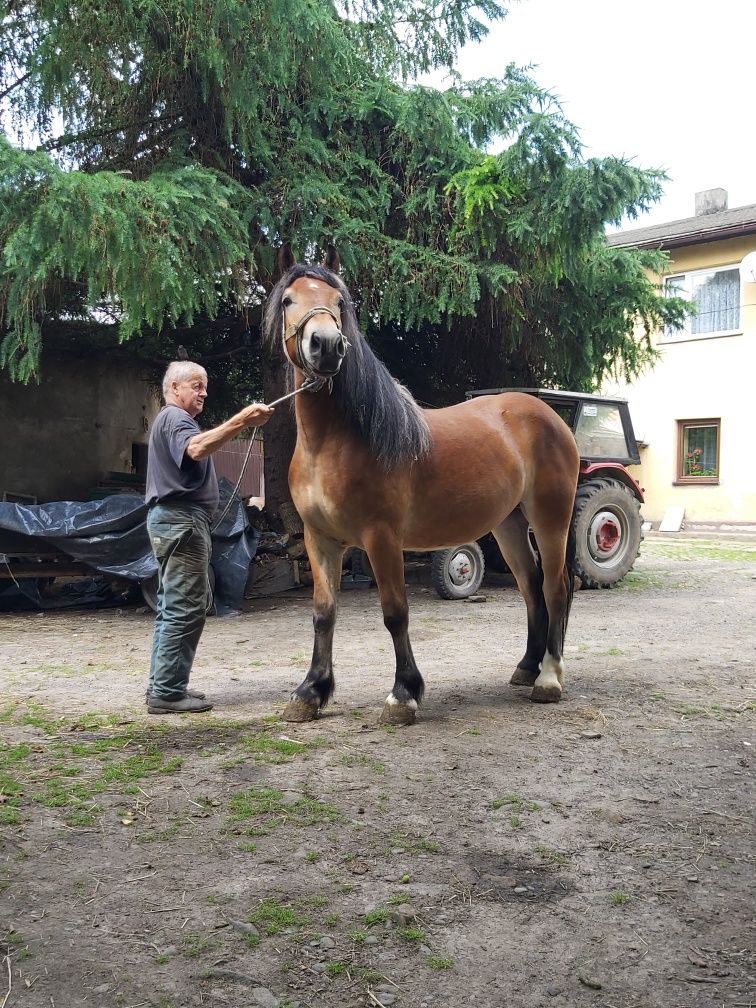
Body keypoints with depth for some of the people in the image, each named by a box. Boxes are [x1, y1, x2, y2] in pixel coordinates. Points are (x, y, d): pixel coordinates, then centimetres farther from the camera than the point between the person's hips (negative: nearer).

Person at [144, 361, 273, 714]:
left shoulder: (173, 419, 25)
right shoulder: (174, 417, -10)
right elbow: (197, 448, -32)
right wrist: (242, 420, -41)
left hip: (174, 520, 12)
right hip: (181, 519, -12)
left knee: (173, 606, 13)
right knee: (186, 607, -11)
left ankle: (163, 685, 17)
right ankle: (167, 692, -10)